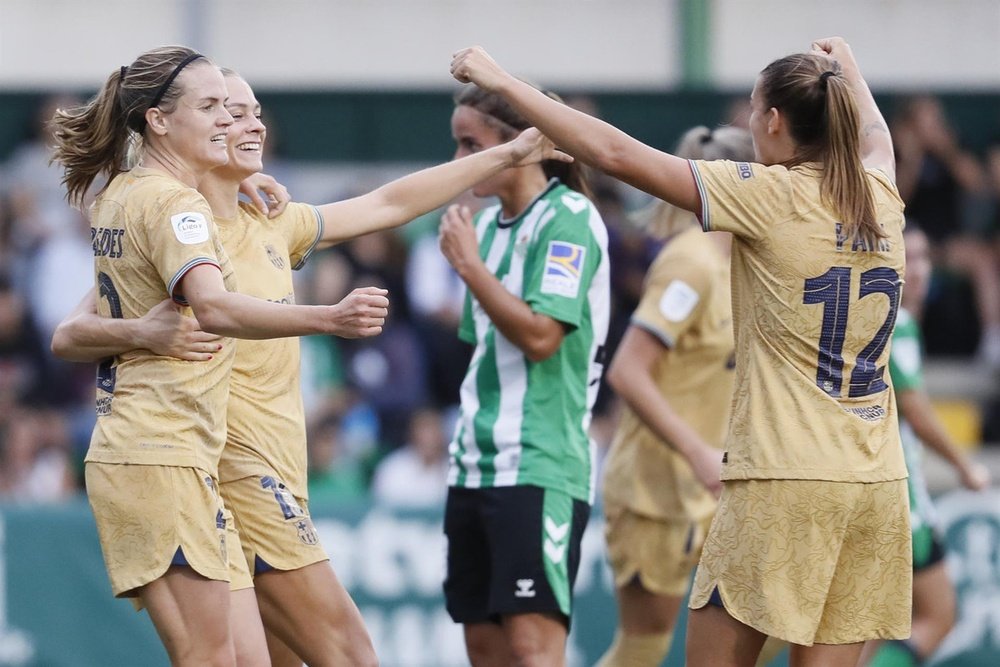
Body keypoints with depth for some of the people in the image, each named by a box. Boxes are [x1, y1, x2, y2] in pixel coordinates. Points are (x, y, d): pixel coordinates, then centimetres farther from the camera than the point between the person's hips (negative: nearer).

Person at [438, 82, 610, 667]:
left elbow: (540, 334, -18)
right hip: (477, 465, 8)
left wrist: (471, 265, -11)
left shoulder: (567, 219, -9)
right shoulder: (489, 223, 15)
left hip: (539, 469, -8)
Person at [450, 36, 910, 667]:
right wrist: (846, 65, 54)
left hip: (784, 480, -6)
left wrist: (504, 81, -2)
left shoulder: (770, 194, -8)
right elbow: (875, 137, 36)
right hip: (877, 484, 6)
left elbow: (617, 153, -9)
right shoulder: (879, 195, 8)